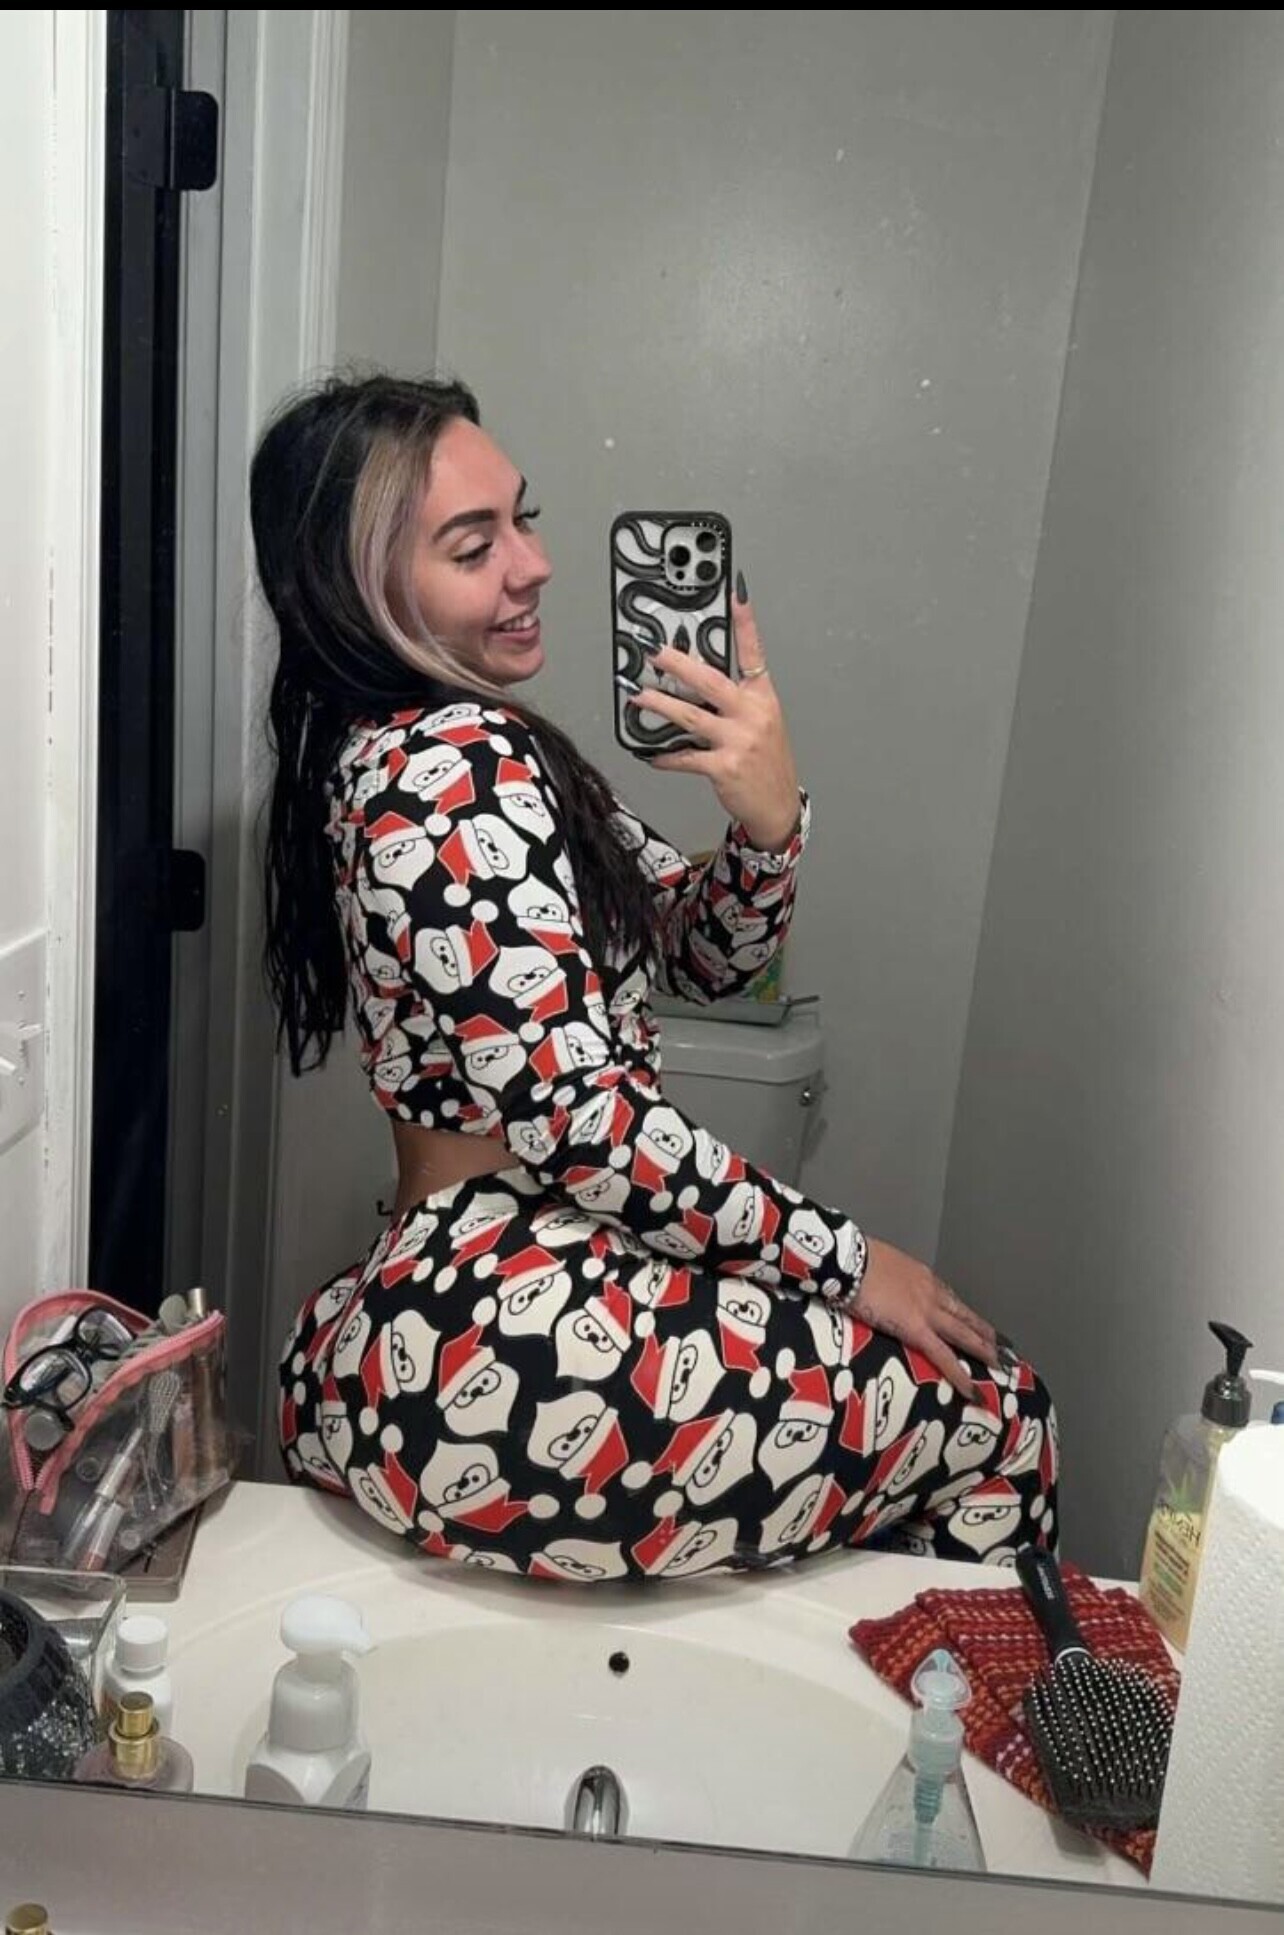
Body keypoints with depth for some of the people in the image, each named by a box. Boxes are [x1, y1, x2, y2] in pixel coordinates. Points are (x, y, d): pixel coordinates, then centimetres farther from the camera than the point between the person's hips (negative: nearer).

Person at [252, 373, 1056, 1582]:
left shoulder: (399, 753, 11)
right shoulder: (462, 765, -19)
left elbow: (701, 956, 10)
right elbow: (580, 1120, -22)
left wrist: (769, 821, -11)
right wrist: (845, 1260, -10)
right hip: (509, 1356, -10)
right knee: (997, 1410, 7)